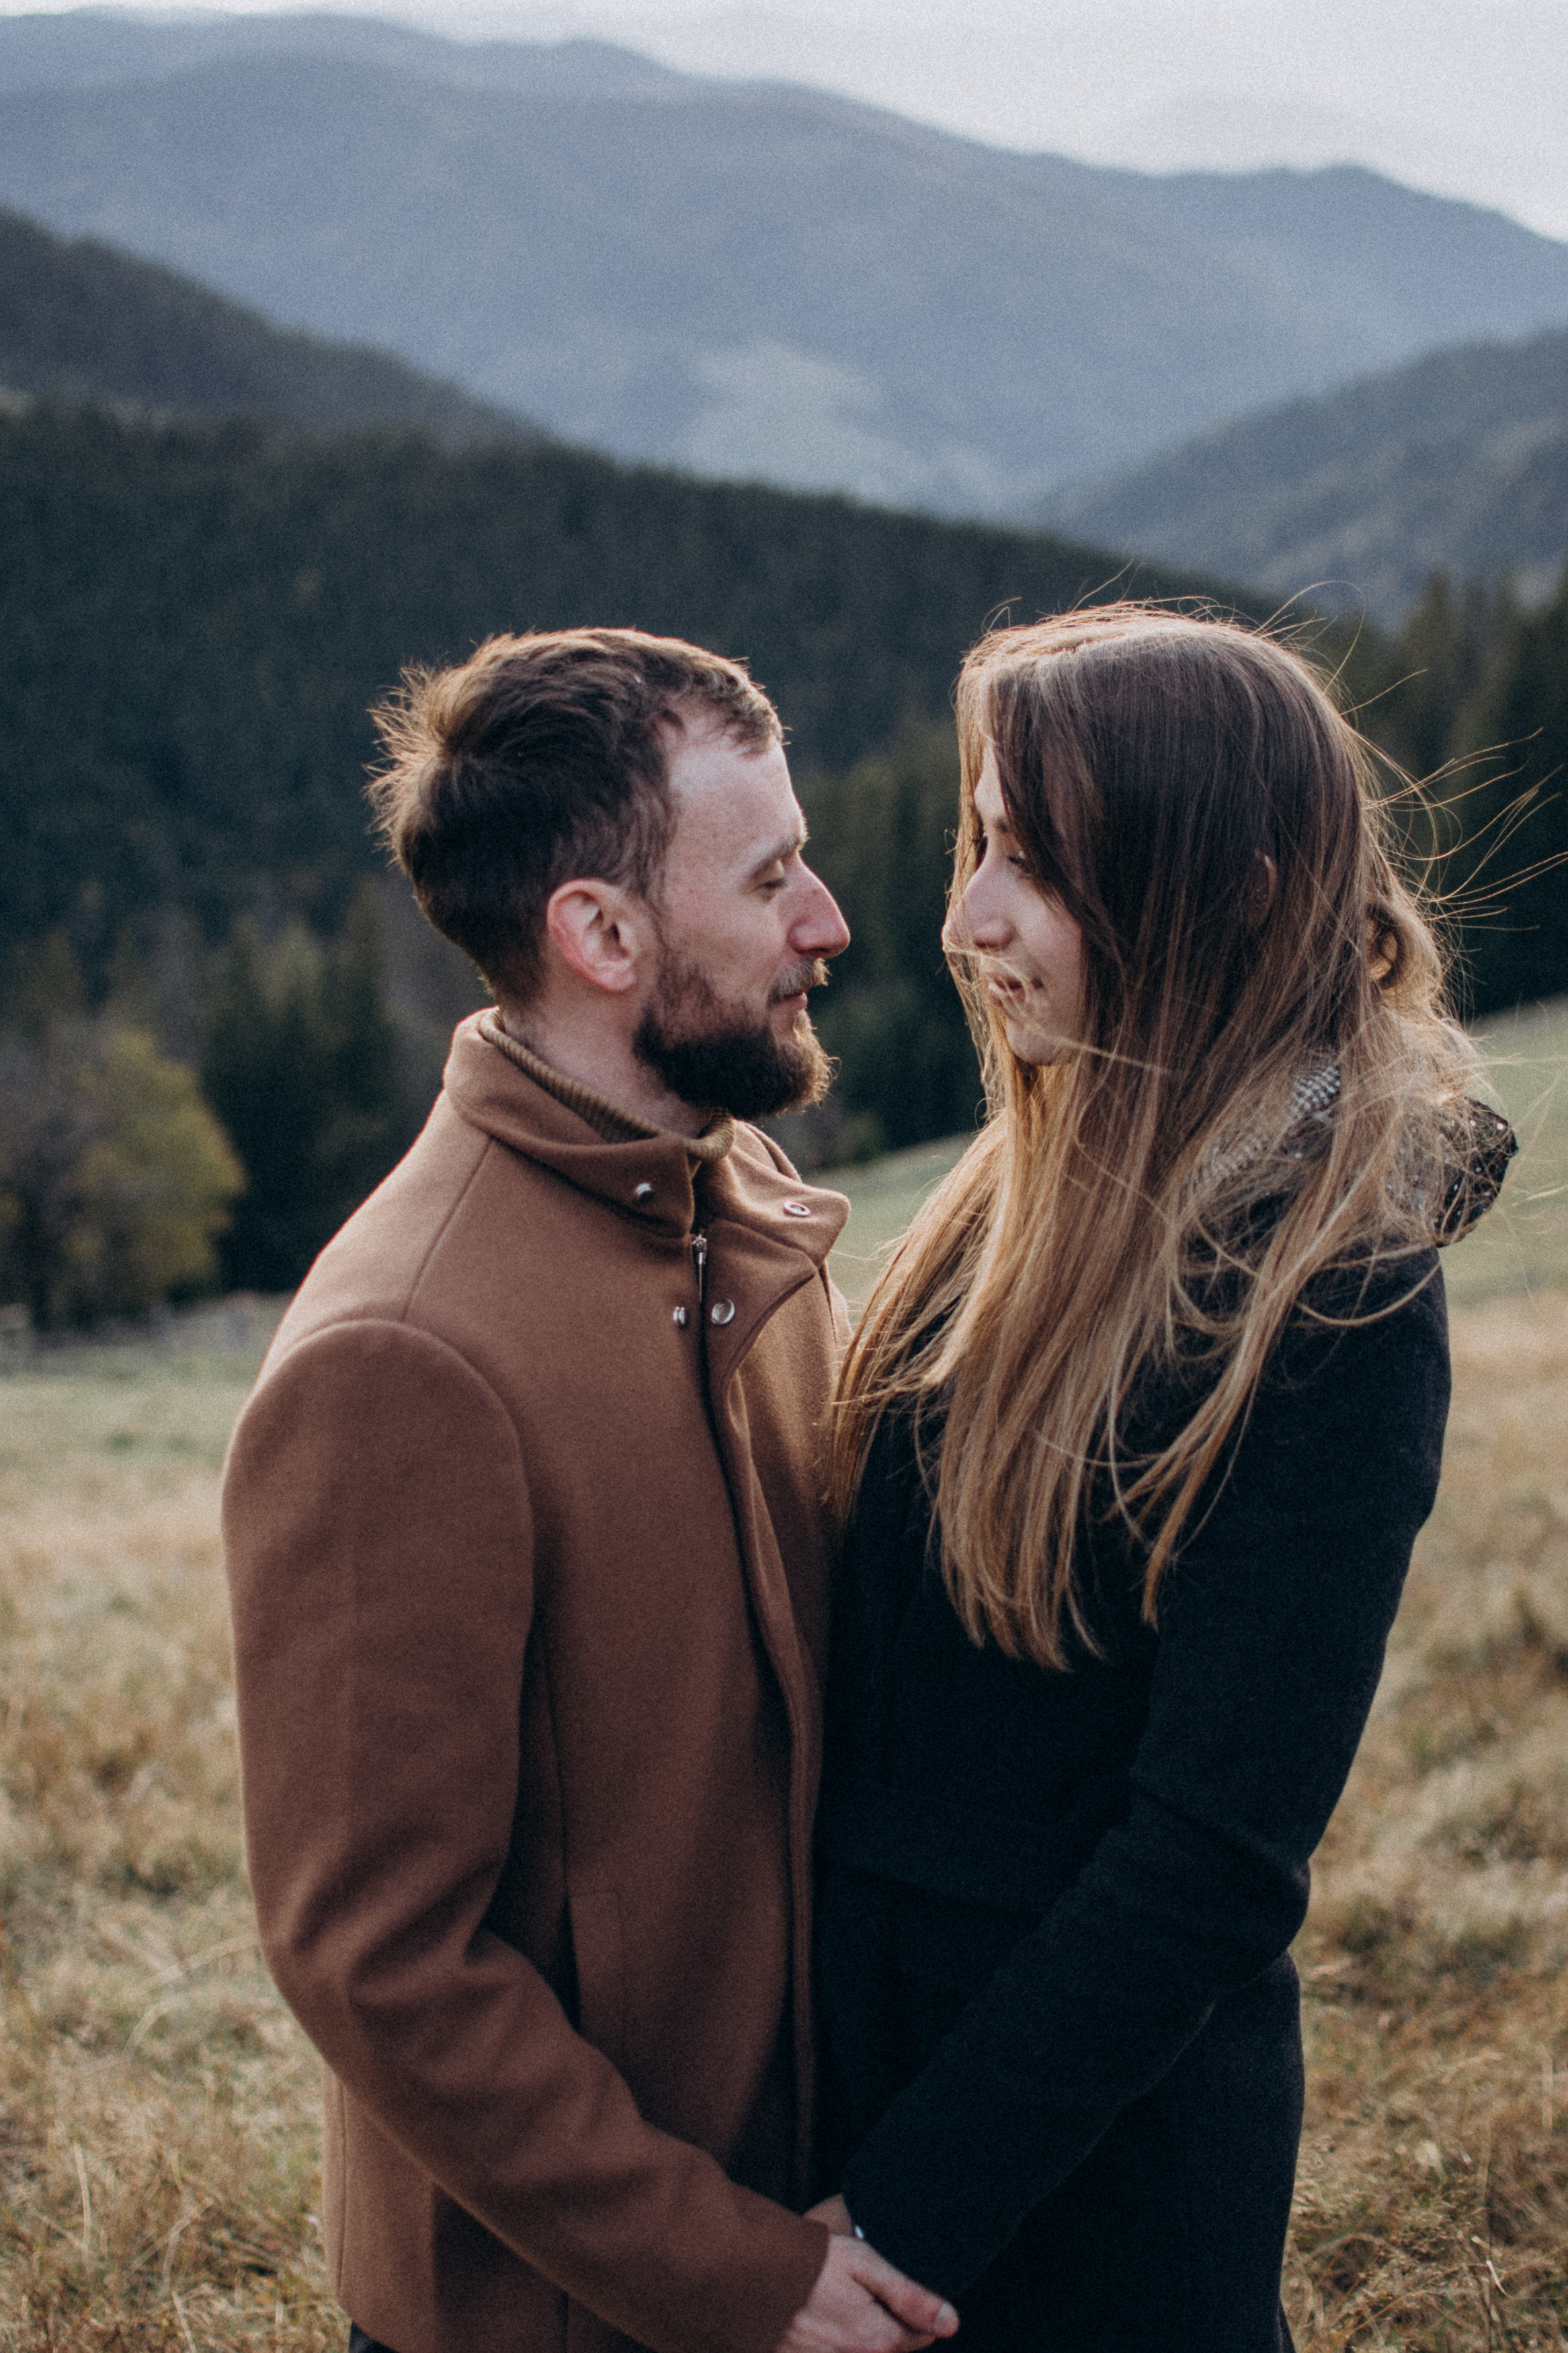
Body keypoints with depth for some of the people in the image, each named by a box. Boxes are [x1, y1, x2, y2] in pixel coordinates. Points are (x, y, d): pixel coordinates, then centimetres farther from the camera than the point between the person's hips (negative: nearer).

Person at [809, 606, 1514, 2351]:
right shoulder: (1053, 1179, 0)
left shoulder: (1318, 1292, -22)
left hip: (1098, 2135, -7)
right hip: (870, 2019, 7)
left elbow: (1215, 1859, -22)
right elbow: (893, 1615, 4)